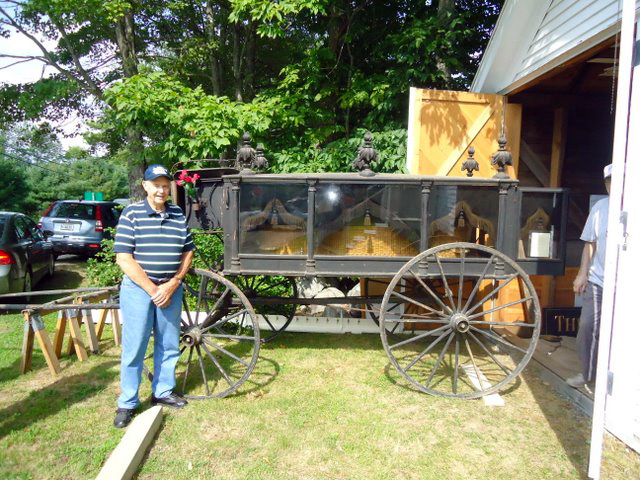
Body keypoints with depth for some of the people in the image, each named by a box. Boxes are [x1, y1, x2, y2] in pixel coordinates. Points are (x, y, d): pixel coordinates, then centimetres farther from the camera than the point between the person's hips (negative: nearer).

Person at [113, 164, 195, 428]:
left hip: (171, 289, 4)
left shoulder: (179, 215, 5)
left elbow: (188, 252, 7)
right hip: (138, 289, -4)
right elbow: (124, 258, -12)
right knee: (134, 348, 2)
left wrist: (172, 285, -6)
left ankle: (162, 392, 30)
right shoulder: (131, 213, -7)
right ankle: (127, 403, 17)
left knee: (169, 345, 13)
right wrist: (152, 289, -14)